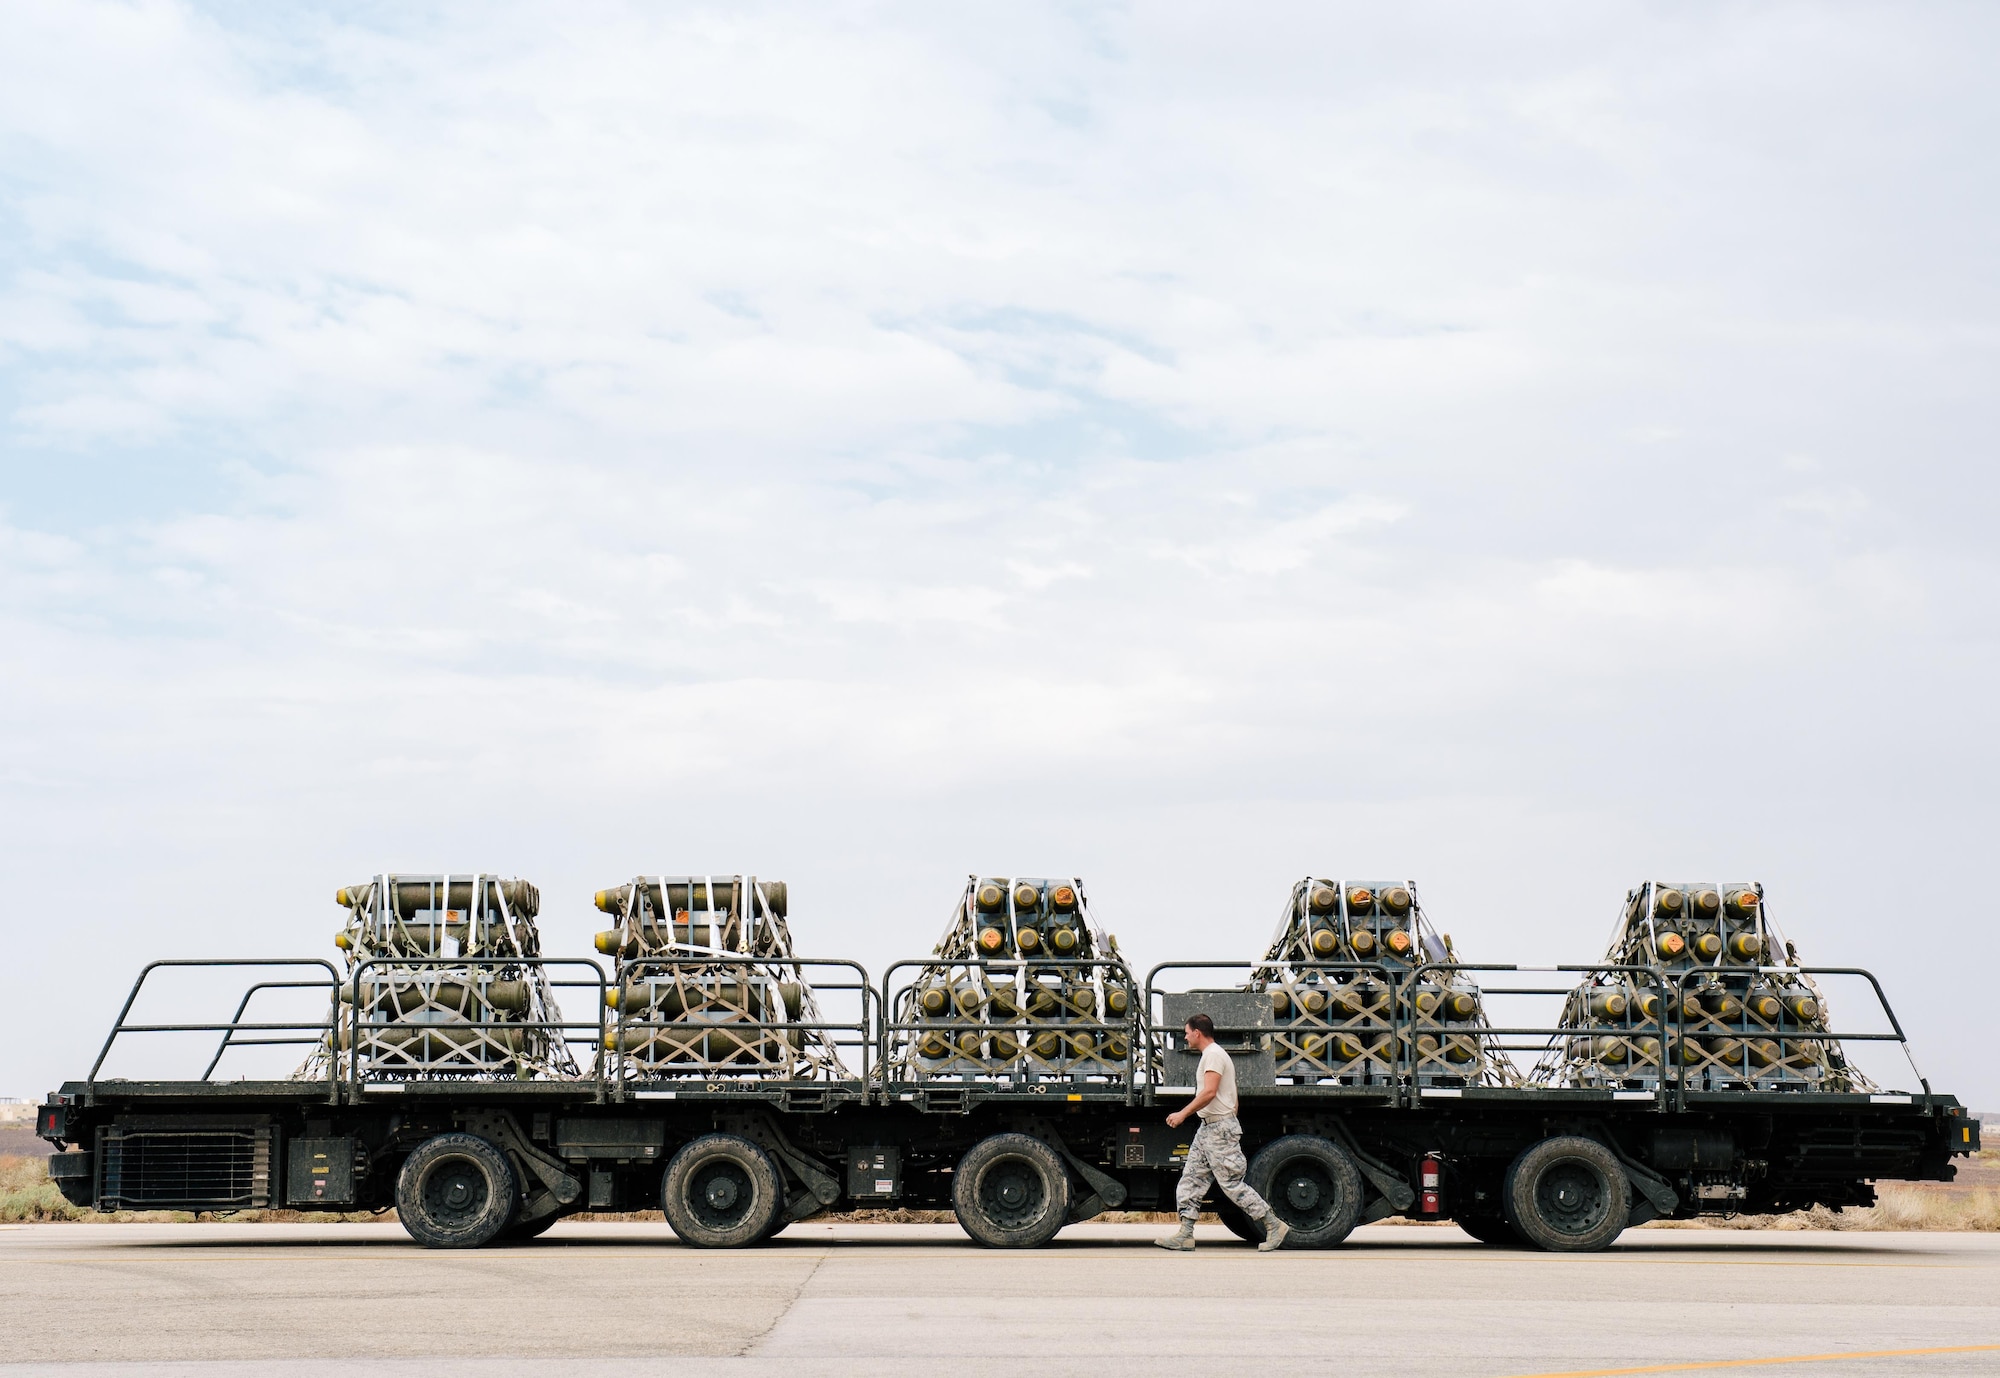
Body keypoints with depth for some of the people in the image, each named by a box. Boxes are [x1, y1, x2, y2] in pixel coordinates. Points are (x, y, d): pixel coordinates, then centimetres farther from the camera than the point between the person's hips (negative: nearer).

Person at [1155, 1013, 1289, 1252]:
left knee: (1232, 1184, -8)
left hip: (1220, 1128, -11)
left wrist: (1183, 1113, -24)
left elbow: (1209, 1092, -25)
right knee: (1191, 1179, 6)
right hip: (1208, 1128, 11)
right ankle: (1185, 1234, 5)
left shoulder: (1213, 1054, -13)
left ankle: (1274, 1226, -3)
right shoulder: (1211, 1054, 19)